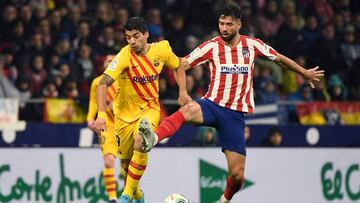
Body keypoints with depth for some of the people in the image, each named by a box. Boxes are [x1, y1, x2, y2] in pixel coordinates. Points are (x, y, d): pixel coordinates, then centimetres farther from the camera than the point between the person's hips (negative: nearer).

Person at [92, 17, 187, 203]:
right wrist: (101, 114, -41)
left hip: (150, 109, 0)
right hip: (125, 114, 0)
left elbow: (178, 67, 12)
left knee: (140, 145, -28)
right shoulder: (124, 56, -21)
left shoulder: (162, 50, -9)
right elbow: (103, 83, -29)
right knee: (126, 162, 8)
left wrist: (183, 92, 1)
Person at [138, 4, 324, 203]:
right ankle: (153, 138, -62)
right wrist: (182, 91, -14)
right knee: (189, 109, -40)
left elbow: (279, 58, 19)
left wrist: (304, 73, 30)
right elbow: (182, 64, 1)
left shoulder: (252, 45, 4)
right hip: (212, 104, -1)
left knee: (237, 174, -5)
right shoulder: (211, 46, 0)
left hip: (235, 113, 1)